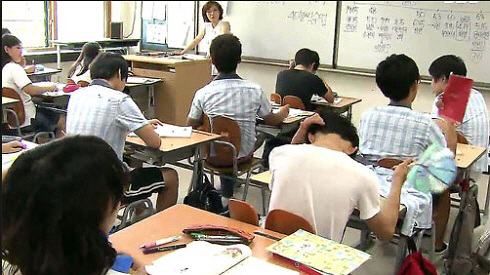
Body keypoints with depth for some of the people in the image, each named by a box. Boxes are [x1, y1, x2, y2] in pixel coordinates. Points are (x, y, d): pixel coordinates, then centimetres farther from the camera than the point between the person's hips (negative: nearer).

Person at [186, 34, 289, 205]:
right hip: (243, 155, 0)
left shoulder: (203, 93, -19)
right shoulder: (254, 90, -17)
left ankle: (226, 197, 41)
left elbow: (191, 126, -2)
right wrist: (284, 112, 22)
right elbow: (272, 120, 0)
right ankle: (227, 197, 40)